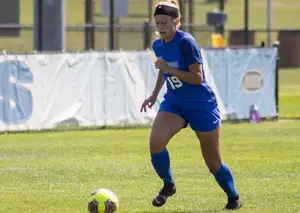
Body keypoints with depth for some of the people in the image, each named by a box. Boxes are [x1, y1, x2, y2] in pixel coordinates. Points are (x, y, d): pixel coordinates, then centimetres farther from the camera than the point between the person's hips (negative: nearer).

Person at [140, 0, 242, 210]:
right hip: (174, 102, 5)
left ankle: (234, 198, 30)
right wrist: (154, 94, 13)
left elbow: (198, 78, -24)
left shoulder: (186, 42, -20)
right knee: (156, 141, -24)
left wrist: (169, 69, -27)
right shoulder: (158, 45, 2)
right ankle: (168, 185, 0)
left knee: (213, 163, 4)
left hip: (201, 105, -5)